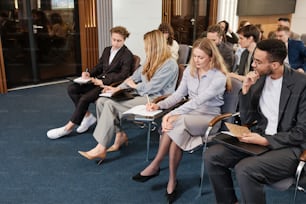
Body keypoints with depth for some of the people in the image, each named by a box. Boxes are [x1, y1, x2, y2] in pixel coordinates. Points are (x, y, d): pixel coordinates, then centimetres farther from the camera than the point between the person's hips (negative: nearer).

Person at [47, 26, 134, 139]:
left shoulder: (127, 55, -5)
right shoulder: (107, 50, 17)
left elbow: (123, 75, -15)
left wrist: (103, 81, -24)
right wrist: (89, 73, -1)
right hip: (100, 80, 8)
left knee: (85, 98, -25)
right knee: (72, 88, -11)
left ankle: (68, 127, -11)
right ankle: (87, 116, -1)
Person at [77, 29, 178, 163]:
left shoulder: (170, 65, -13)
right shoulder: (151, 61, 16)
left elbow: (152, 88, -19)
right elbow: (135, 76, 20)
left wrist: (135, 86, -1)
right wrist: (118, 88, 9)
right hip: (141, 96, 9)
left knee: (111, 105, -24)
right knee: (101, 101, -6)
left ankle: (101, 149, -18)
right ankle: (120, 135, -1)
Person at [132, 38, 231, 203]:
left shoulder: (219, 77, -16)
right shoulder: (189, 70, 4)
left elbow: (198, 100, -28)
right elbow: (179, 94, 5)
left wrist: (172, 114, -35)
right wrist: (160, 105, -12)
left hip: (209, 118, -5)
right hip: (190, 113, 5)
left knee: (175, 123, -32)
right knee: (177, 131, -31)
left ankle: (155, 166, -14)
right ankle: (172, 180, -17)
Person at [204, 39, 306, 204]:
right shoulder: (259, 79, 4)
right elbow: (247, 120, 6)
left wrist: (266, 141, -21)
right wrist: (246, 90, -8)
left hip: (288, 147, -5)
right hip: (260, 138, 6)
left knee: (245, 170, -31)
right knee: (212, 156, -12)